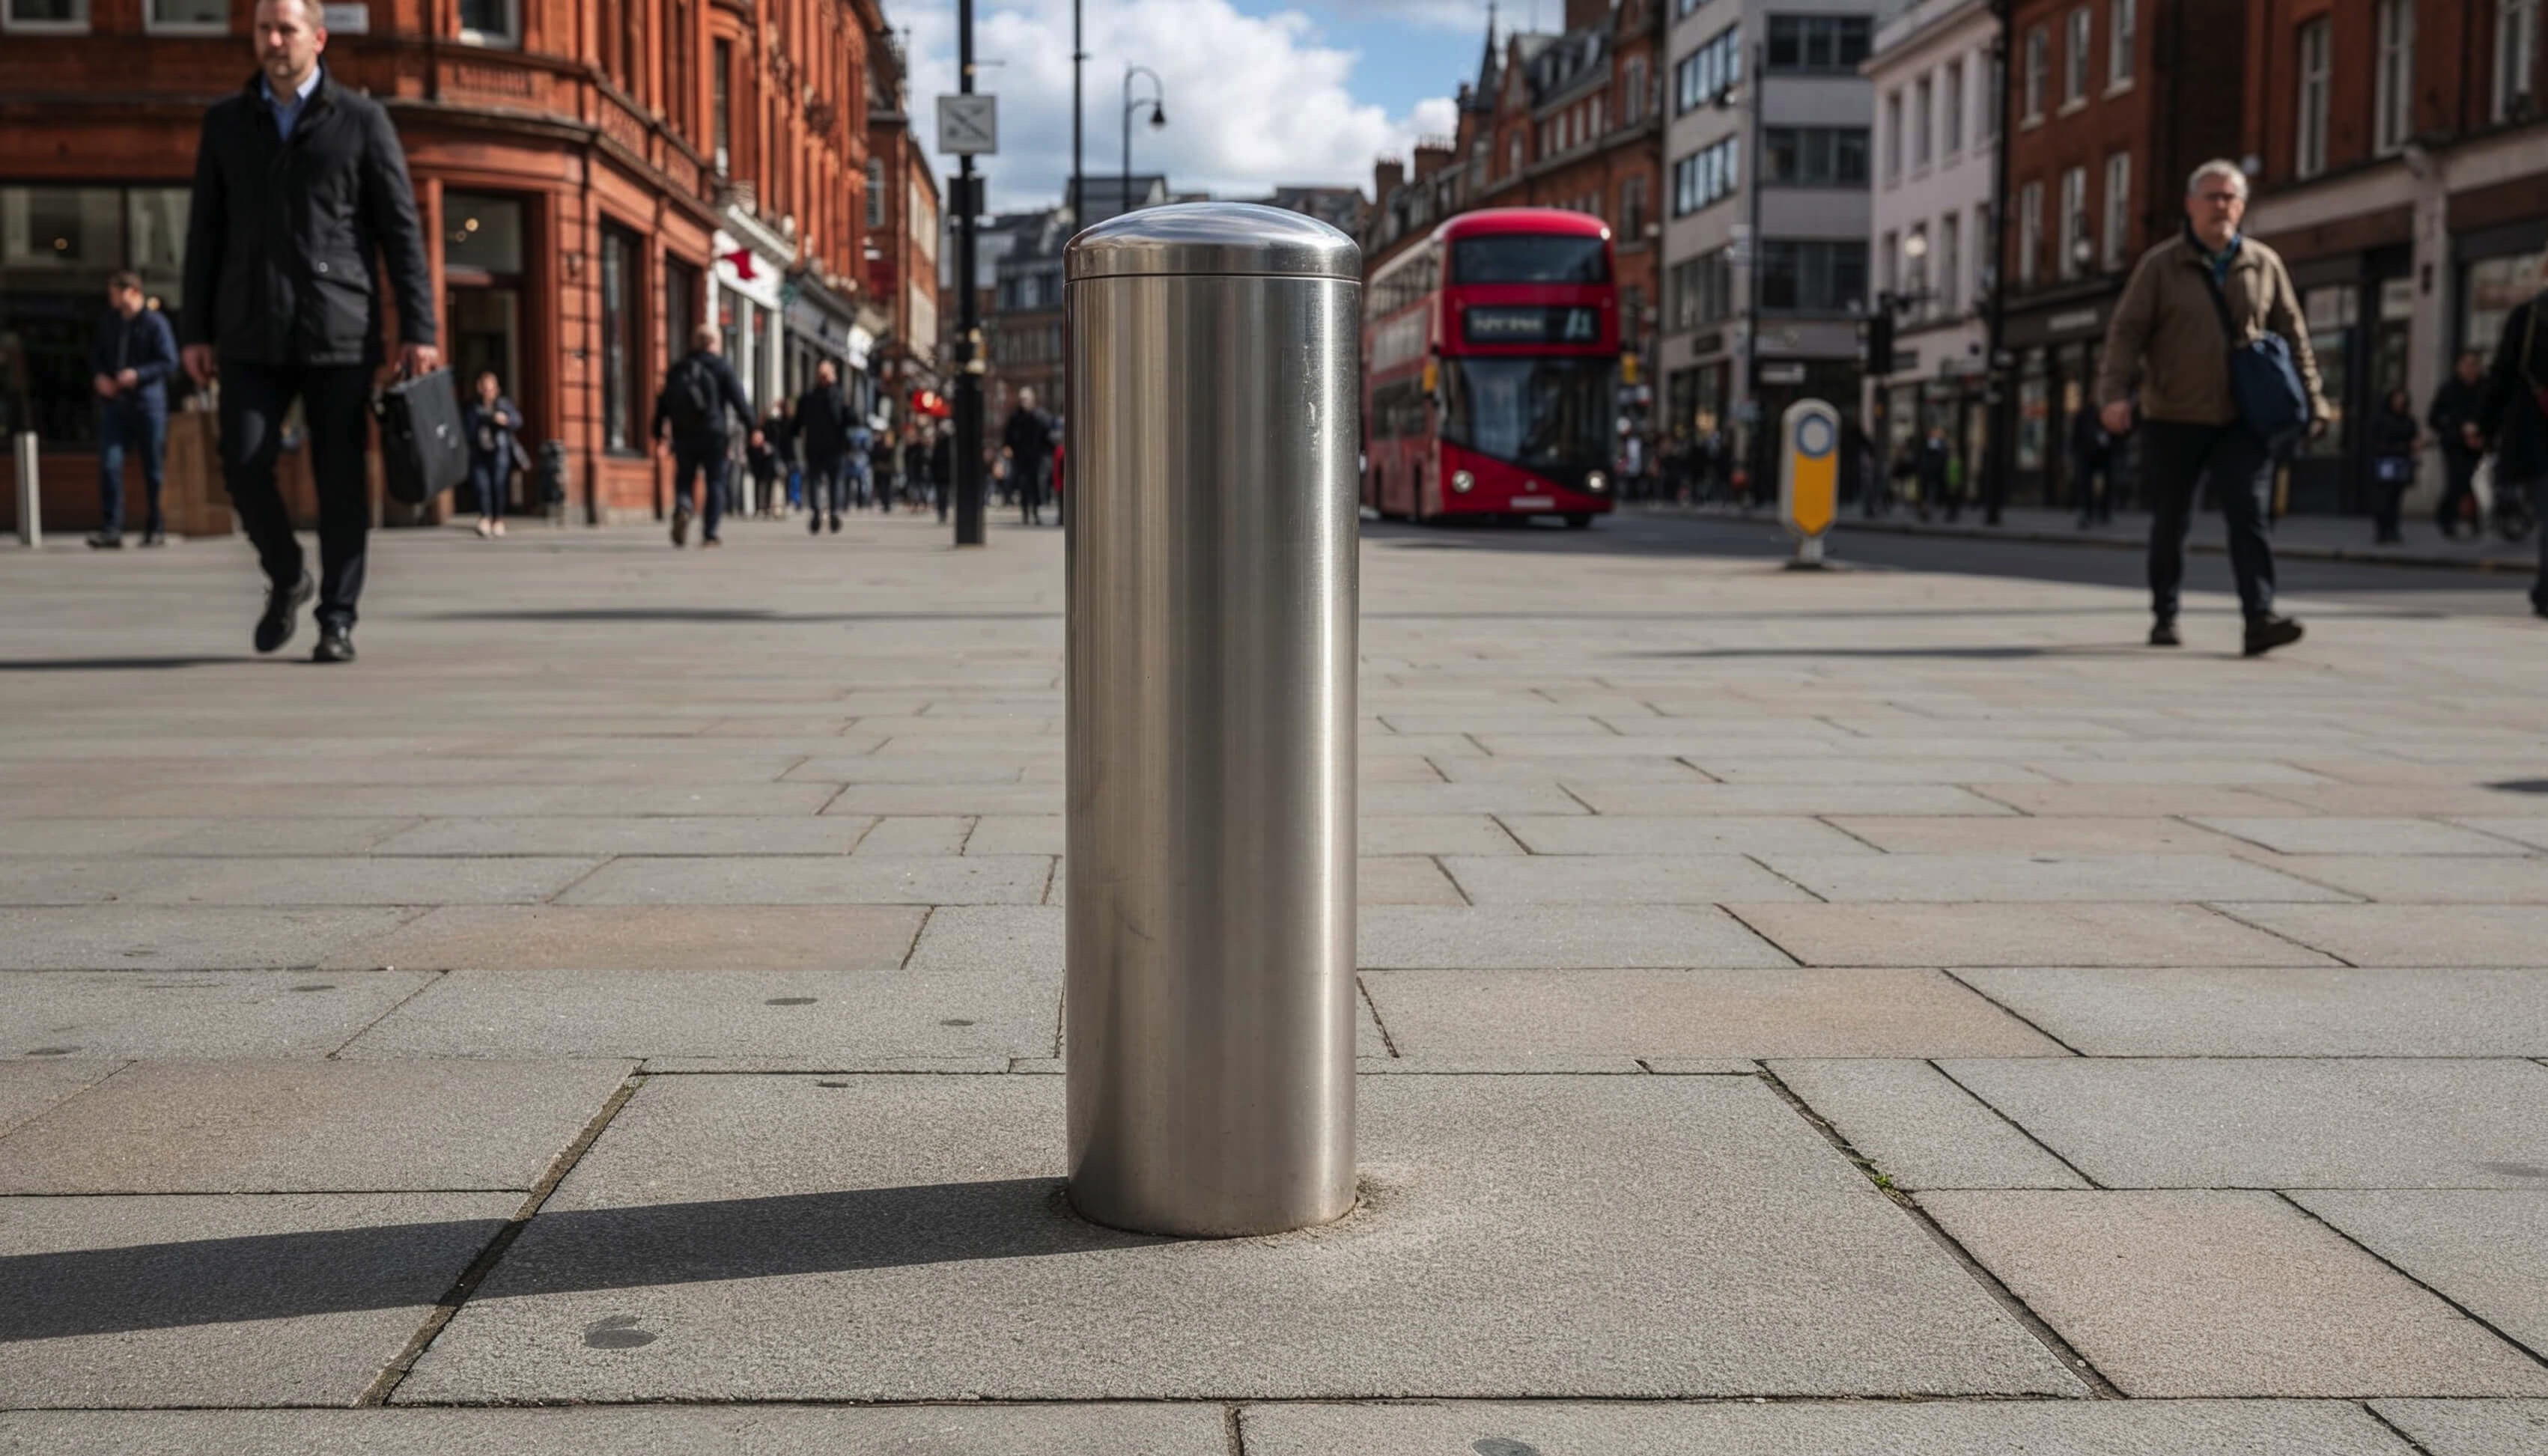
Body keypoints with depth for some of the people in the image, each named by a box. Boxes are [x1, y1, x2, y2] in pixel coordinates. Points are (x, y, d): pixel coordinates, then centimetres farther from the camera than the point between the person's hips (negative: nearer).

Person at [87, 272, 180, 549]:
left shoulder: (155, 322, -3)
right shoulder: (109, 322, 15)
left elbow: (169, 362, -7)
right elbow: (96, 355, 23)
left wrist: (138, 374, -19)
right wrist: (100, 376, 2)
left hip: (147, 403, -4)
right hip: (114, 402, 4)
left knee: (153, 468, 3)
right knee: (109, 464, -8)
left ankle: (156, 529, 13)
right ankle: (110, 529, -8)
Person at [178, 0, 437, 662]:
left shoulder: (362, 119, 3)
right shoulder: (225, 122, 11)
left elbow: (401, 230, 0)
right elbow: (205, 233, 11)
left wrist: (418, 328, -7)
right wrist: (195, 332, 5)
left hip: (339, 329, -2)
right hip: (253, 334, 2)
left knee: (341, 479, -2)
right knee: (244, 467, -7)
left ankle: (337, 620, 7)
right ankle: (287, 579, 18)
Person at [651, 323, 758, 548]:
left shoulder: (676, 369, 10)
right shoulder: (722, 368, -2)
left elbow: (663, 403, 12)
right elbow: (739, 400, -9)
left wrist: (659, 432, 20)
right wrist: (752, 428, -5)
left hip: (683, 437, 3)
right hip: (713, 436, -3)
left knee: (683, 480, 11)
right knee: (715, 483, 5)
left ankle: (682, 508, -21)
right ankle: (709, 534, -1)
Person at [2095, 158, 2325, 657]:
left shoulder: (2264, 265, 9)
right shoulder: (2161, 265, 2)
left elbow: (2293, 335, 14)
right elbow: (2126, 331, -3)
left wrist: (2311, 400, 9)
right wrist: (2116, 392, -17)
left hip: (2242, 421, 1)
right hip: (2173, 419, -1)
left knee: (2249, 513, -11)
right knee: (2170, 522, 8)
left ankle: (2259, 618, -17)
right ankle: (2165, 615, 24)